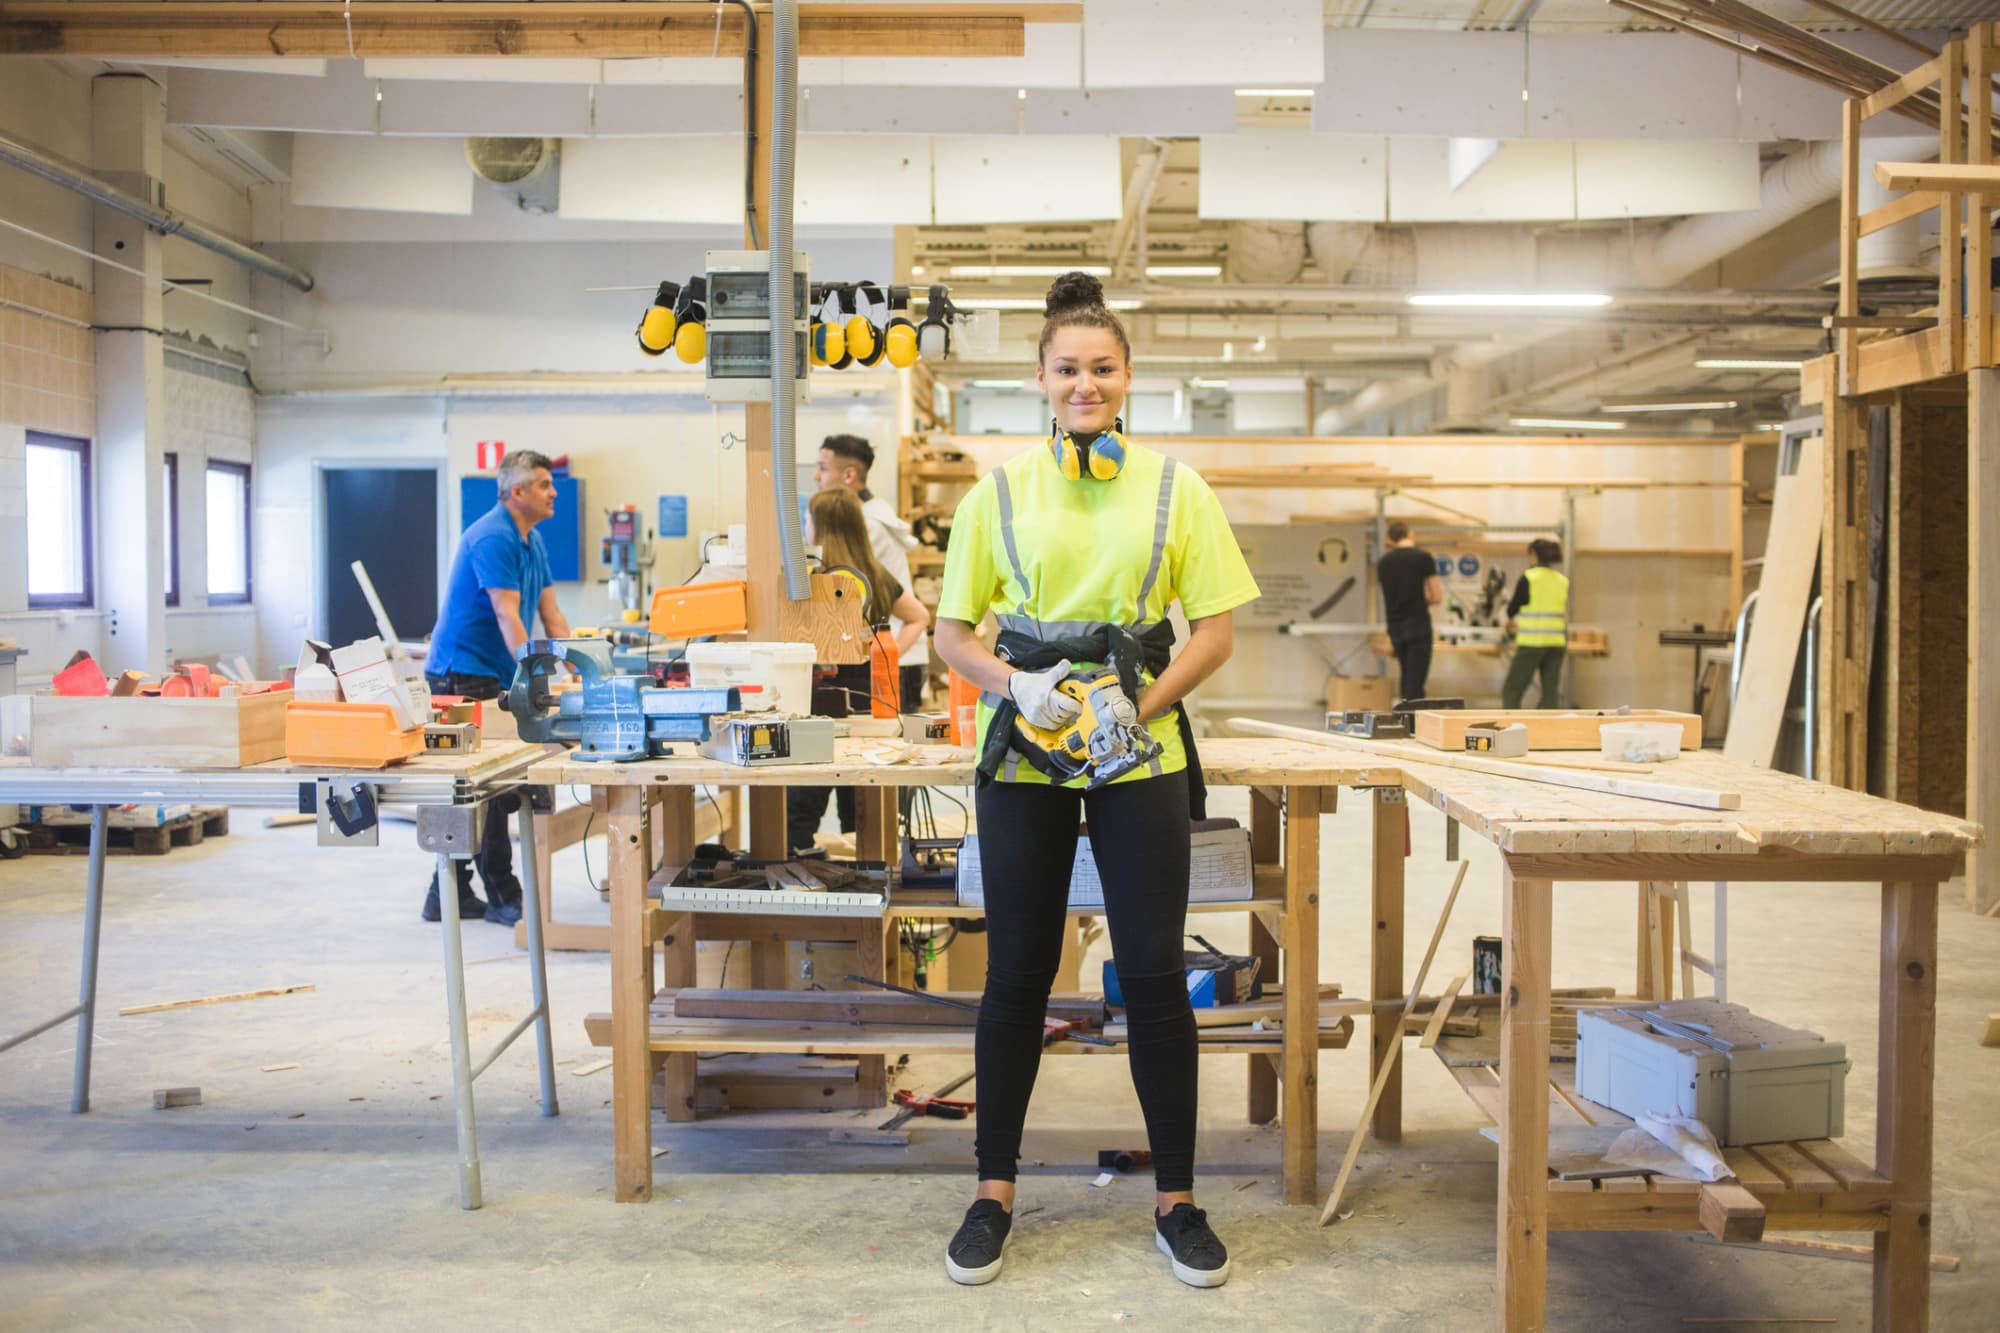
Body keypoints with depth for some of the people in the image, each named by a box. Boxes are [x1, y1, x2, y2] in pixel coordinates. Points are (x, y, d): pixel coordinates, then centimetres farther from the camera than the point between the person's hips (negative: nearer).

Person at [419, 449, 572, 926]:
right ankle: (502, 896, 0)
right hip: (462, 672, -10)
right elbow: (508, 618, -24)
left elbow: (550, 613, 12)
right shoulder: (492, 538, -17)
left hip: (491, 675, 10)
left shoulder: (532, 541, 13)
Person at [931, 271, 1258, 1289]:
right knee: (1017, 973, 7)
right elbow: (953, 633, 6)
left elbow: (1216, 630, 2)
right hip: (1025, 756, 0)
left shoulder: (1174, 488, 3)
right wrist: (1014, 684, -13)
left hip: (1141, 757, 0)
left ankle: (1175, 1198, 18)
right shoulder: (1000, 491, 4)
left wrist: (1140, 706, -12)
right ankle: (994, 1192, 21)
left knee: (1155, 973, 3)